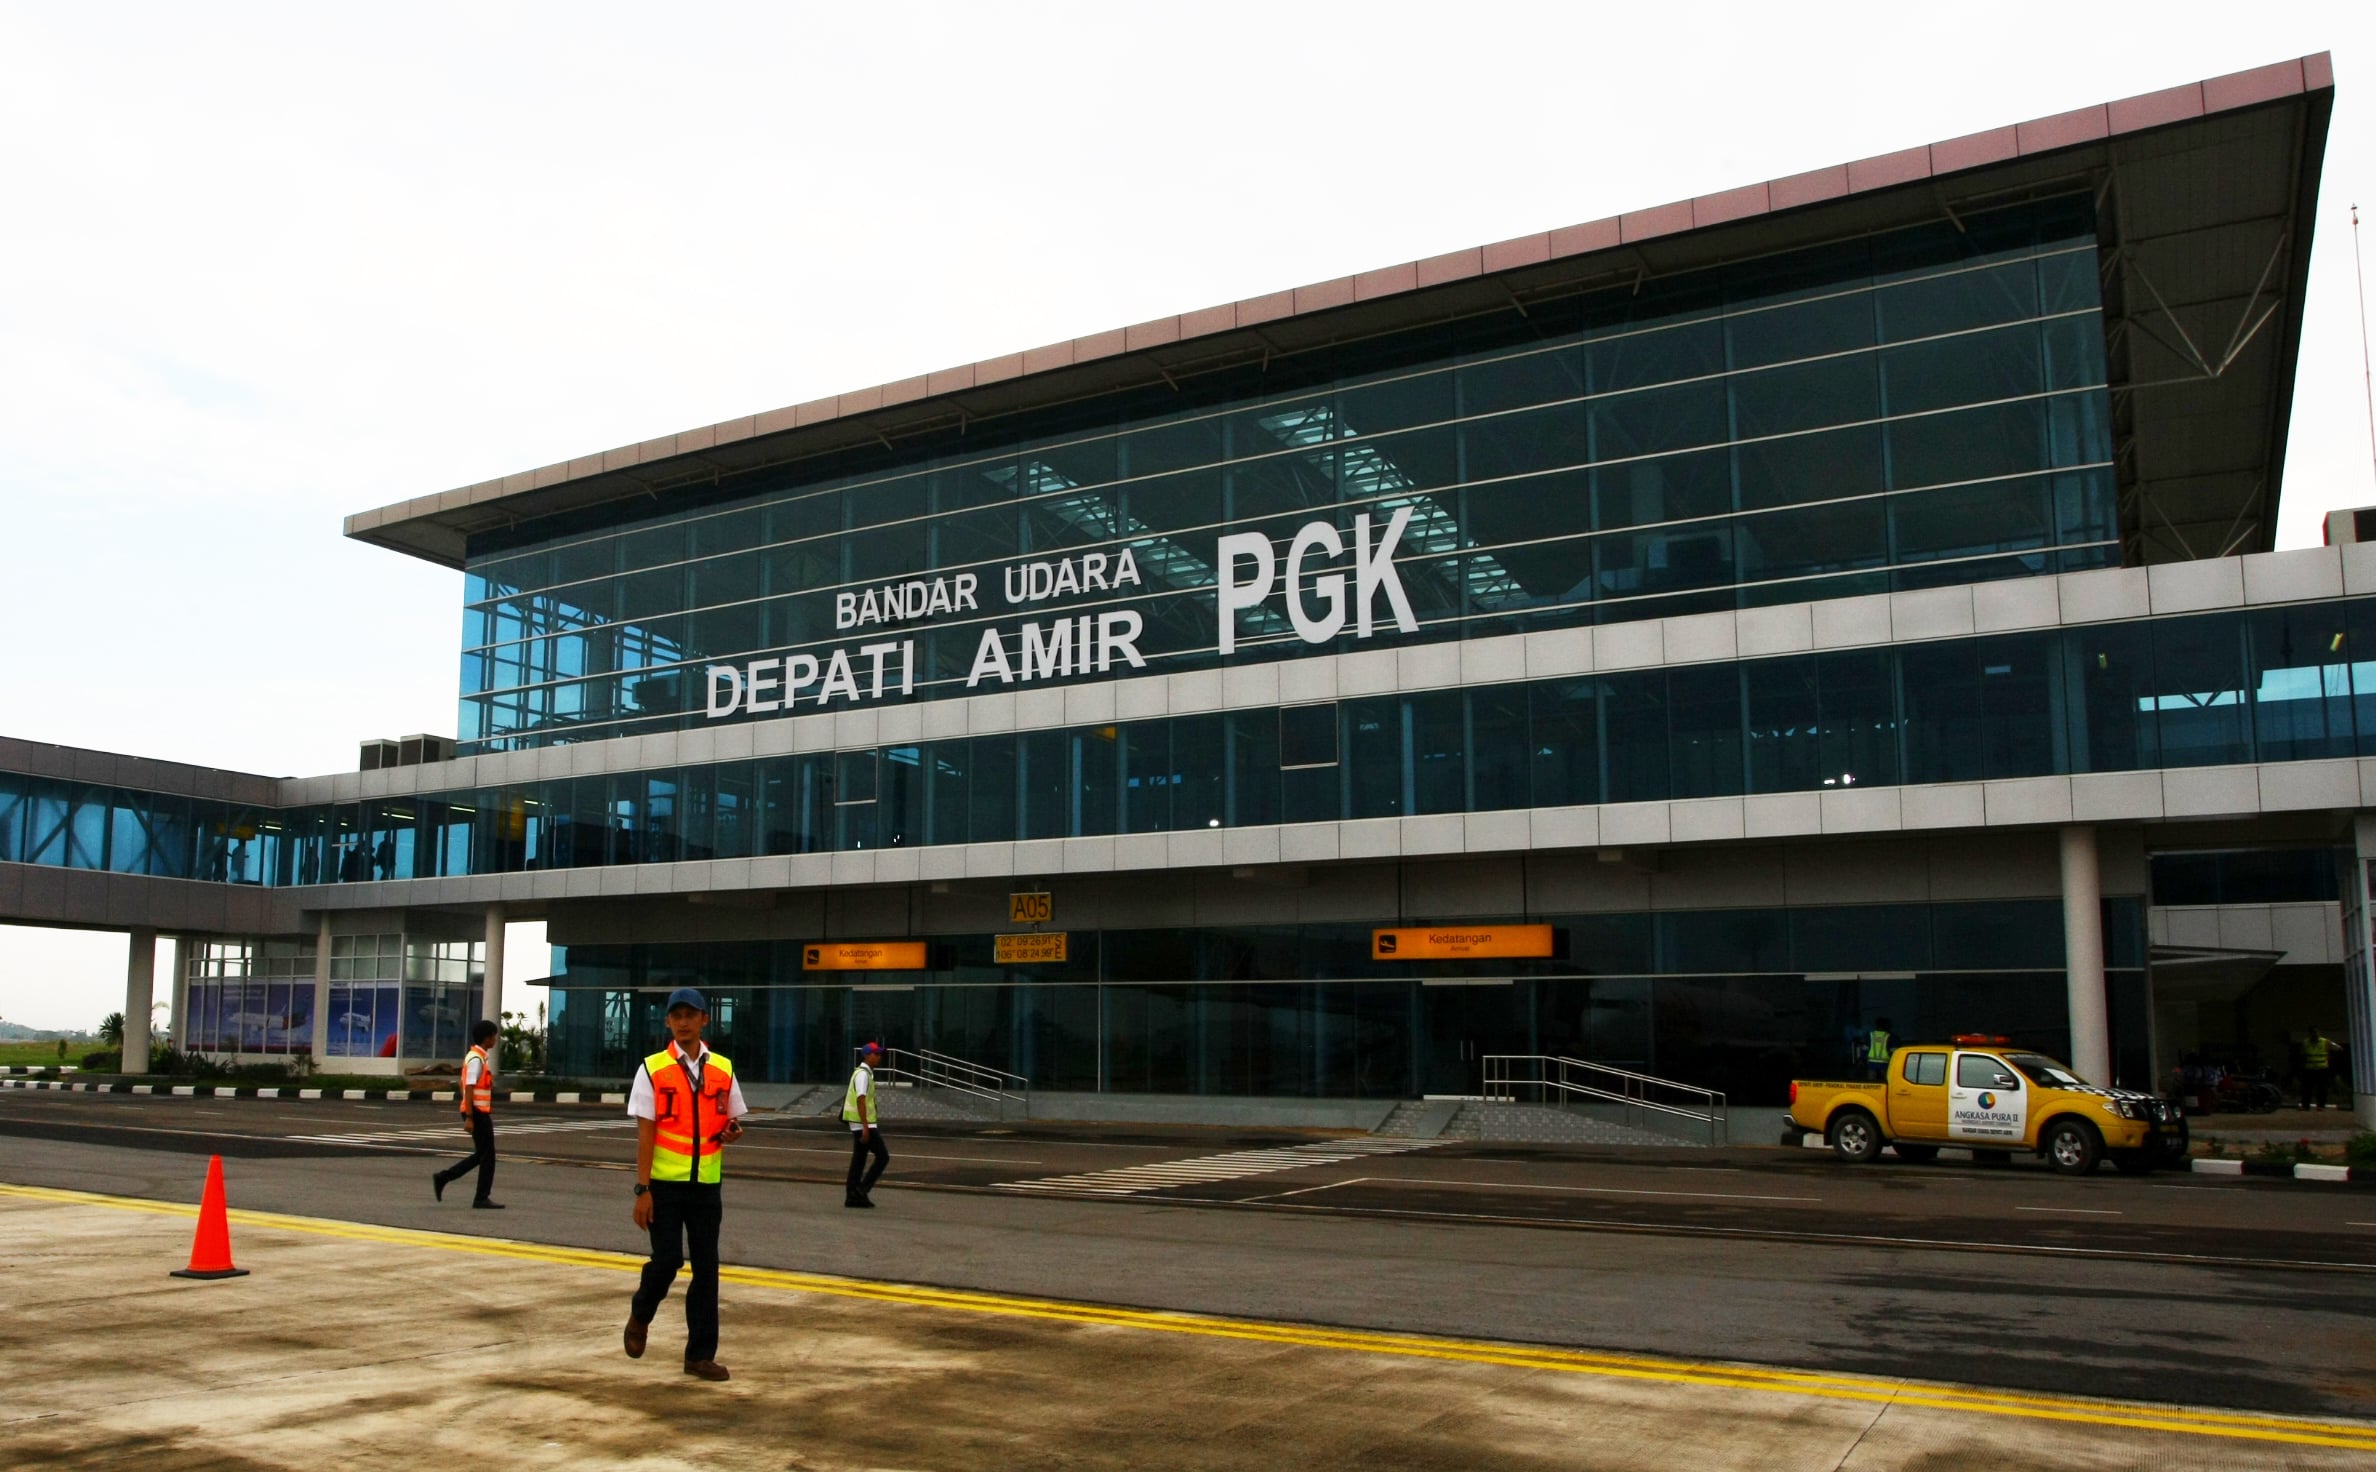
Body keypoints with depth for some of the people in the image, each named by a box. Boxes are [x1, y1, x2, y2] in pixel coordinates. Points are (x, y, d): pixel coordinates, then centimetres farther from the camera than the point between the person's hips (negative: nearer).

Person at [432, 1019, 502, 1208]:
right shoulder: (477, 1059, -15)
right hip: (478, 1113, -10)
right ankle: (482, 1198, 2)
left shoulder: (476, 1057, 16)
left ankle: (443, 1177, 14)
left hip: (479, 1112, 10)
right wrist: (469, 1117, -23)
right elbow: (469, 1089, -21)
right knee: (487, 1155, -3)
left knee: (482, 1154, 14)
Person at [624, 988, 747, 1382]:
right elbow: (645, 1132, -6)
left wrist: (732, 1133, -10)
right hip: (664, 1183, -3)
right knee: (667, 1260, -4)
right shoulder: (653, 1069, -4)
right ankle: (640, 1316, 28)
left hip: (706, 1183, 3)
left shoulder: (722, 1069, 5)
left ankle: (700, 1353, 14)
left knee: (706, 1268, 4)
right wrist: (642, 1189, -11)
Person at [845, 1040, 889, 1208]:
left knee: (858, 1160, 10)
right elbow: (860, 1100, -23)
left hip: (860, 1125, 10)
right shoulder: (863, 1074, -15)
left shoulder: (864, 1073, 17)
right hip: (863, 1124, -10)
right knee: (883, 1156, -6)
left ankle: (852, 1196, 11)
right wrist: (866, 1127, -26)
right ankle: (862, 1189, -6)